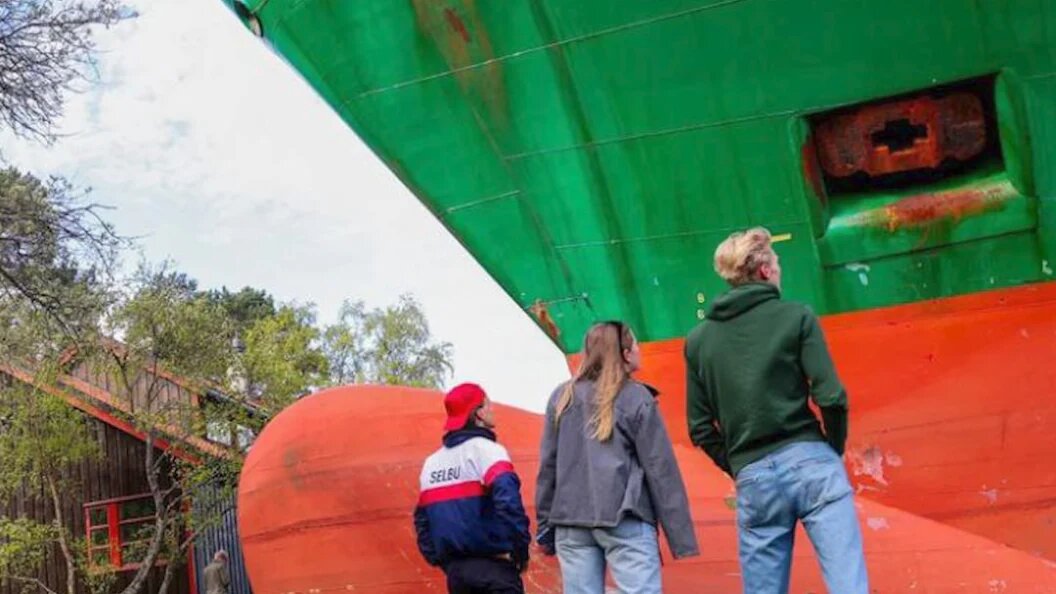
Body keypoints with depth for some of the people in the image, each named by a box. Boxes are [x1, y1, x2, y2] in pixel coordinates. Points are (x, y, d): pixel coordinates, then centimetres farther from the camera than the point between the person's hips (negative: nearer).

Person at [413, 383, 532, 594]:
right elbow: (508, 499, -23)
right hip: (493, 565, -7)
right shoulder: (486, 449, -8)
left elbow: (422, 517, 18)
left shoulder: (432, 462, 15)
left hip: (455, 569, 8)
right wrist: (521, 551, -14)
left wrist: (436, 558, 18)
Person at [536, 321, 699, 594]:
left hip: (570, 522, 4)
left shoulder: (562, 397, 10)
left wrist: (546, 526, 16)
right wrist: (681, 536, 0)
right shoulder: (636, 398, -2)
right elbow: (660, 469, -3)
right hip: (625, 520, -4)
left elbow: (547, 466, 10)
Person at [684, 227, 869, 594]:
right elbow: (830, 397, -7)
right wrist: (834, 450, 8)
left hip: (753, 479, 3)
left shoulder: (698, 339, 9)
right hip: (808, 460, -3)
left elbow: (700, 429, 7)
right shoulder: (796, 317, 0)